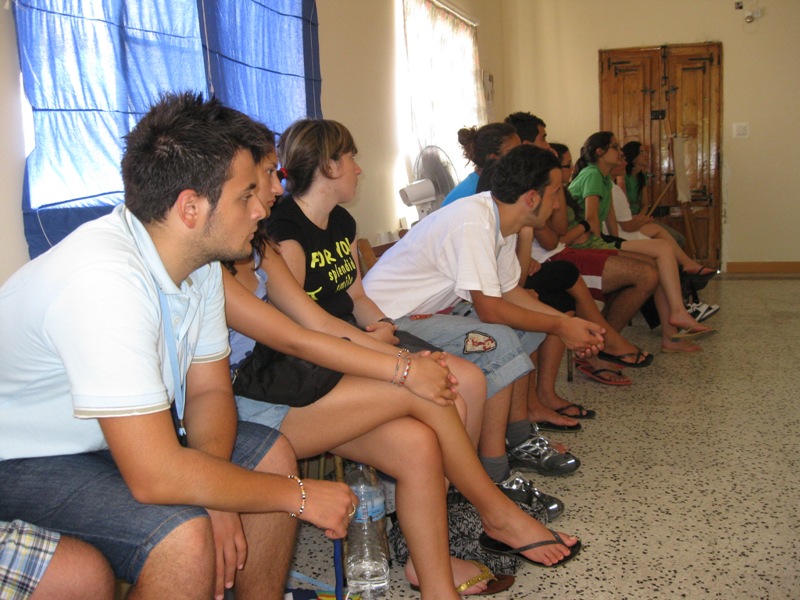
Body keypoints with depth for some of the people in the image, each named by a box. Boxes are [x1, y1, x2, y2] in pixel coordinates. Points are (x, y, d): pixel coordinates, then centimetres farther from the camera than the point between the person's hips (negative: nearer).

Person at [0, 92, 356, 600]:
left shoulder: (200, 257, -7)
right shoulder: (105, 278, -35)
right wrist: (300, 496, -24)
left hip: (125, 431, 8)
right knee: (182, 536, -29)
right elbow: (156, 478, -36)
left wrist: (212, 492, -18)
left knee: (272, 453, -1)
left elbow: (210, 389, 0)